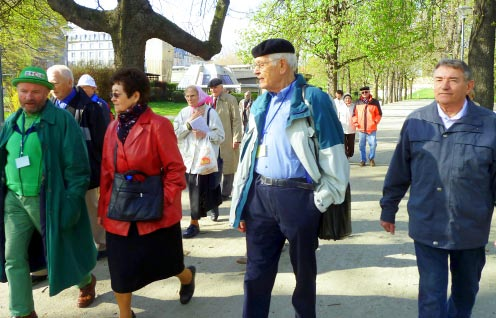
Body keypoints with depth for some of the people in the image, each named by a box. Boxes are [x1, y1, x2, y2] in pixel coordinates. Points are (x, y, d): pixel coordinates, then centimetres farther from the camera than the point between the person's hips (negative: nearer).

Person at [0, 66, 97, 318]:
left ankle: (87, 282, 41)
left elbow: (77, 166, -13)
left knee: (61, 249, 12)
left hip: (47, 200, -5)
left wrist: (73, 201, -17)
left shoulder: (62, 120, -11)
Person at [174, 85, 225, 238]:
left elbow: (220, 136, -5)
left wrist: (205, 134, -21)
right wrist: (189, 122, -10)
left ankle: (194, 223, 6)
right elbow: (176, 135, -1)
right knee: (193, 190, 10)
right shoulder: (183, 113, 7)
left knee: (199, 191, -3)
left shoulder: (210, 112, -3)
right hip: (187, 158, 4)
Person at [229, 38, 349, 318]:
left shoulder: (313, 100, -9)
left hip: (298, 196, -5)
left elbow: (333, 155, -9)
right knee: (257, 272, 12)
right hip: (259, 194, 6)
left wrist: (325, 200, -9)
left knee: (304, 271, 14)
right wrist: (240, 204, 13)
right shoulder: (260, 104, 12)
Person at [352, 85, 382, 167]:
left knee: (373, 144, -3)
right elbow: (355, 114, 13)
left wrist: (376, 121, -3)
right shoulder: (358, 102, 6)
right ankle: (363, 160, 18)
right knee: (361, 145, 6)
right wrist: (355, 122, 0)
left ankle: (371, 158, 19)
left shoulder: (375, 102, 2)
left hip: (372, 128, -1)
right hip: (361, 128, 1)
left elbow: (379, 114, 8)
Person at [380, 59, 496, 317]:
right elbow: (398, 172, 6)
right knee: (431, 297, 2)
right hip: (427, 228, 0)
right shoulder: (416, 122, -2)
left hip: (471, 230, 1)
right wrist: (388, 210, 12)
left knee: (466, 292, 20)